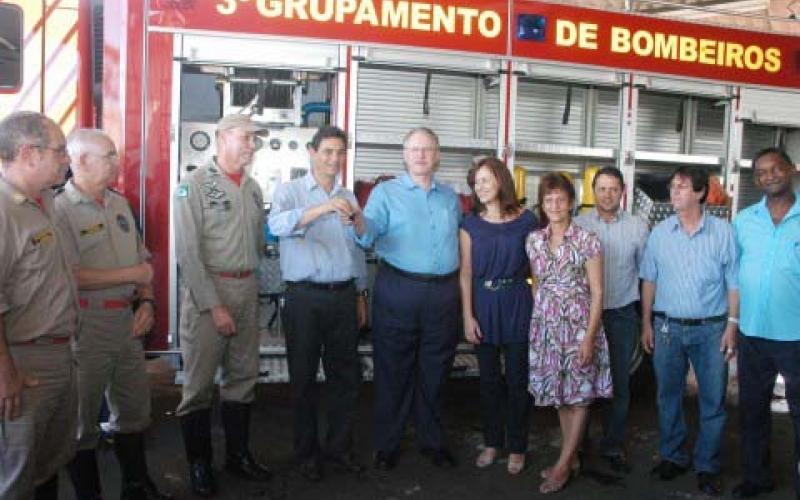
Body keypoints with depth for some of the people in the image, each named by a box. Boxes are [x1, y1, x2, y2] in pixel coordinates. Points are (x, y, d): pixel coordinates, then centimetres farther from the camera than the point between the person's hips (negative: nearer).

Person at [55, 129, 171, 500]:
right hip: (86, 326, -7)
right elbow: (72, 276, -21)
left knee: (134, 409, 18)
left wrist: (147, 301, 3)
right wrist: (132, 275, -13)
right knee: (83, 418, 7)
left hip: (128, 320, 7)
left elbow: (141, 260, 17)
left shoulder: (120, 204, 11)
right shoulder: (60, 210, -13)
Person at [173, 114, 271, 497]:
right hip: (208, 290, -6)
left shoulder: (253, 188, 11)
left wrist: (250, 284, 11)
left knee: (243, 376, 13)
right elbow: (188, 252, -14)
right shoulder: (195, 184, -9)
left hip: (247, 288, 6)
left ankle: (238, 454, 26)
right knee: (200, 382, 3)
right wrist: (214, 305, -16)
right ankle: (199, 463, 18)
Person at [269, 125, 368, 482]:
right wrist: (321, 208, -36)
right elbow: (277, 225, -23)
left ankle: (339, 446, 24)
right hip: (305, 296, -4)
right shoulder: (290, 192, -1)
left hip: (343, 295, 4)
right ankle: (306, 452, 20)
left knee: (346, 375, 9)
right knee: (304, 377, 6)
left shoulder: (349, 198, 13)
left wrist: (361, 295, 16)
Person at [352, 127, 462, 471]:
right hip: (398, 291, -3)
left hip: (444, 292, 4)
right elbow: (371, 231, -15)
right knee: (393, 369, 4)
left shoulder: (451, 197, 14)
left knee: (435, 372, 13)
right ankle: (386, 445, 18)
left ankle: (433, 441, 28)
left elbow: (461, 241, 19)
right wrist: (359, 223, -38)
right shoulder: (386, 192, 2)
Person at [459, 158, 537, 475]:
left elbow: (535, 268, 2)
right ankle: (492, 442, 26)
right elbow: (466, 273, 0)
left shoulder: (526, 221, -1)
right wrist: (468, 316, -5)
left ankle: (517, 447, 20)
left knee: (517, 379, 5)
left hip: (517, 304, -1)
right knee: (489, 379, 11)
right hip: (483, 305, 2)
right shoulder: (470, 224, 2)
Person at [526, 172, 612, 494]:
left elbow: (597, 292, -8)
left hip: (578, 323, -4)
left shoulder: (587, 241, -8)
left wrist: (589, 335, -14)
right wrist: (536, 321, 10)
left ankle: (563, 464, 12)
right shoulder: (534, 241, 5)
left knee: (579, 394, 3)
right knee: (559, 393, 11)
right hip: (546, 325, 4)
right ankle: (572, 458, 25)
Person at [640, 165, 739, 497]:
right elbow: (649, 280, 7)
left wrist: (732, 326, -6)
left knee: (713, 401, 6)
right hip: (668, 326, 2)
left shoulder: (722, 232, -3)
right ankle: (672, 457, 28)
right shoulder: (660, 232, 2)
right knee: (668, 396, 11)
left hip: (711, 328, -2)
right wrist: (646, 323, 5)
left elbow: (733, 283, -1)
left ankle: (707, 467, 21)